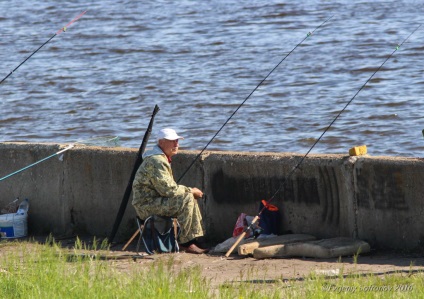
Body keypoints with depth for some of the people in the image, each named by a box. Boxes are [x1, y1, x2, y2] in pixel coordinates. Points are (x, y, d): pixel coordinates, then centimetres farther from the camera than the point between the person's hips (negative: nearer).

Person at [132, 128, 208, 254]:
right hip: (147, 205, -11)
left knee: (191, 198, 10)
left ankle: (193, 240, 8)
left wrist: (189, 191, 7)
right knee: (187, 199, -22)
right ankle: (185, 242, -17)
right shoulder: (156, 161, -18)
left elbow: (168, 187, 21)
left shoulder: (162, 158, 18)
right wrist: (190, 191, -11)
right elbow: (167, 189, -22)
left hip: (154, 201, 11)